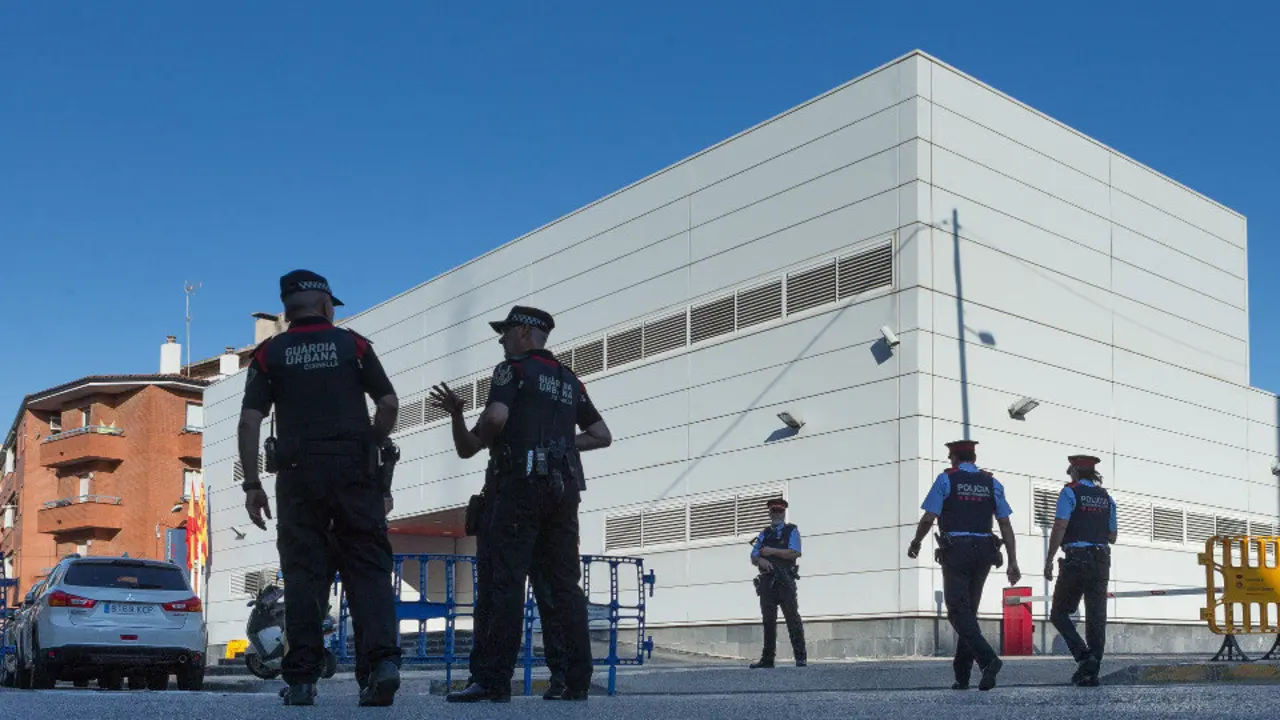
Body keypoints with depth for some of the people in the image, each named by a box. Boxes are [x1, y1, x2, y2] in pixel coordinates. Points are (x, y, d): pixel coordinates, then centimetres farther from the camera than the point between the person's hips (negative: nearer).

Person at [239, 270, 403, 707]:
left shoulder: (270, 354, 9)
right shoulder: (353, 345, 9)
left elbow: (250, 421, 0)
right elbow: (389, 404, 2)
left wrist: (251, 484, 4)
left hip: (299, 472, 0)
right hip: (354, 469, 0)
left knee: (303, 572, 4)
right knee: (367, 565, 2)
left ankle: (302, 679, 2)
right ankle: (383, 658, -14)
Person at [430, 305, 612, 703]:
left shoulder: (513, 369, 1)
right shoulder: (569, 380, 21)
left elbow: (496, 417, -15)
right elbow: (601, 435, 21)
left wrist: (478, 437, 4)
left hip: (521, 483, -6)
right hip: (564, 488, 7)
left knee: (503, 582, -7)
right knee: (565, 584, 7)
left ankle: (492, 681, -10)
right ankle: (578, 680, 5)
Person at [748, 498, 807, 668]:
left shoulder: (792, 531, 6)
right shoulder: (764, 534, 19)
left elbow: (794, 553, -9)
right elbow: (753, 557, 14)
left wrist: (772, 551, -11)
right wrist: (760, 560, -9)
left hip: (785, 581, -4)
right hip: (767, 581, 4)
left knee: (792, 618, -7)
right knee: (768, 620, 4)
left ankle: (801, 657, -4)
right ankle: (767, 659, 7)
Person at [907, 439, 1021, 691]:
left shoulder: (946, 479, -1)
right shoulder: (992, 483, 10)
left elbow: (928, 518, -7)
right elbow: (1005, 525, 5)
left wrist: (915, 543, 10)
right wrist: (1013, 562, 5)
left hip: (955, 552, -5)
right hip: (984, 553, 5)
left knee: (959, 611, -6)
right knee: (970, 611, 13)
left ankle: (988, 659, -28)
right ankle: (961, 675, 15)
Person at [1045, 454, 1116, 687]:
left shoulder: (1070, 493, -2)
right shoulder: (1107, 498, 14)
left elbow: (1060, 527, -13)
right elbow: (1112, 537, 20)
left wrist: (1049, 560, -11)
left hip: (1076, 561, -5)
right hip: (1101, 562, 5)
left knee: (1060, 613, 5)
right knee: (1096, 618, 4)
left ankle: (1083, 656, -13)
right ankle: (1092, 672, 1)